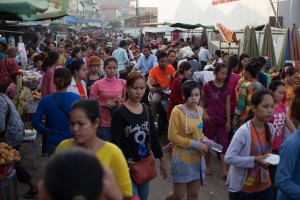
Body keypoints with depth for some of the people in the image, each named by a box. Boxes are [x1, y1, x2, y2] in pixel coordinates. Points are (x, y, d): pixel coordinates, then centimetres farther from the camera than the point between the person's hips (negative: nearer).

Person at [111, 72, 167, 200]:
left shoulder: (147, 111, 6)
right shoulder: (119, 113, -13)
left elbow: (153, 136, 12)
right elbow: (116, 143, -14)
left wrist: (162, 160, 13)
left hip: (145, 164, 6)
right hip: (127, 165, -6)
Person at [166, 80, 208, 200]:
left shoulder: (199, 110, 3)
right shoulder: (177, 111, -17)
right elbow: (172, 136, -18)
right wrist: (195, 144, -21)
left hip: (197, 158, 6)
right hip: (182, 159, -6)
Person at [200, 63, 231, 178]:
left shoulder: (226, 87, 1)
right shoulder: (208, 85, -8)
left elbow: (227, 104, 1)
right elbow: (201, 100, 3)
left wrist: (228, 121, -1)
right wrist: (204, 113, -9)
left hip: (223, 119, 3)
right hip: (210, 118, -2)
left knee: (224, 143, -1)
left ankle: (224, 170, 1)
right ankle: (208, 165, 27)